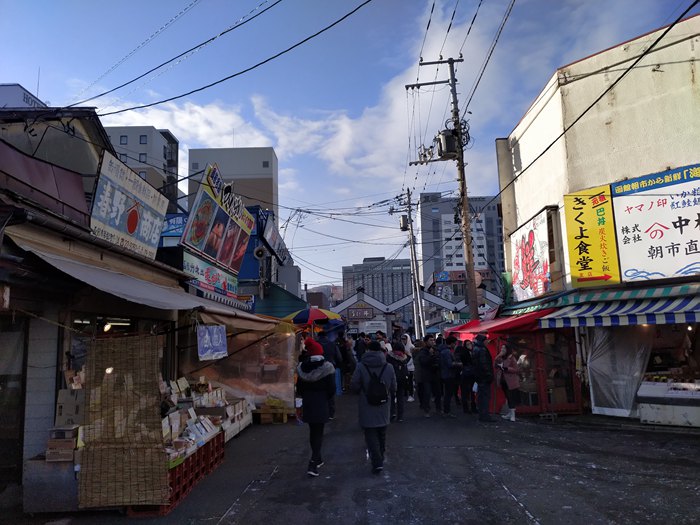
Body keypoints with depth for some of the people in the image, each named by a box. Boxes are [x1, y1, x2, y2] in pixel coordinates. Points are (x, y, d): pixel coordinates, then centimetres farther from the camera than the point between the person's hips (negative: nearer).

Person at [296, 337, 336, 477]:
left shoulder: (302, 367, -3)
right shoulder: (327, 368, -13)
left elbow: (299, 388, 4)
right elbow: (332, 389, -11)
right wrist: (327, 398, 7)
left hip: (307, 404, 4)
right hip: (322, 405, -4)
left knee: (313, 431, 19)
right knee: (318, 433, 2)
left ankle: (317, 458, 33)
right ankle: (313, 464, -7)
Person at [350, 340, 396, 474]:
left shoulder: (361, 366, -14)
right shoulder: (389, 367, -5)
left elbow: (354, 386, -12)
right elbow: (393, 388, 1)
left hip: (367, 408, -3)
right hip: (383, 407, 3)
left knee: (370, 434, 3)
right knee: (382, 433, 21)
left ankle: (377, 462, -6)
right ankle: (380, 457, 36)